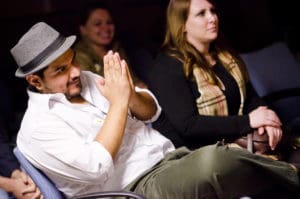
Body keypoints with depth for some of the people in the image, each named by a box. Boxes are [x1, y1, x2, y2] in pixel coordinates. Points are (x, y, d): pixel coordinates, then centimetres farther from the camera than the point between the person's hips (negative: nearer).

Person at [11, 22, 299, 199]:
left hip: (171, 158, 8)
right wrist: (119, 101, -16)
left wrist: (131, 95, -11)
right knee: (213, 161, -32)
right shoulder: (38, 126, -8)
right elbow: (96, 167, -21)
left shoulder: (85, 81, 13)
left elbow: (151, 111, 13)